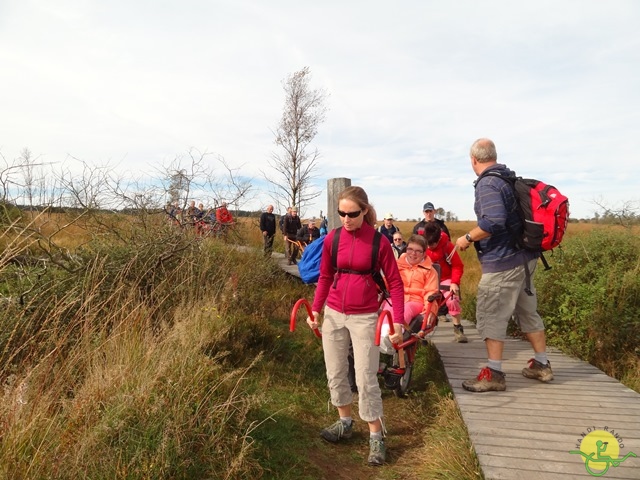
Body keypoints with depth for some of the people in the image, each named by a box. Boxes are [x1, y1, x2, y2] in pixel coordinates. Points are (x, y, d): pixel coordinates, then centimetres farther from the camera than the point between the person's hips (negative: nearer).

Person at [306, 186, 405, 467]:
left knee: (366, 378, 0)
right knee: (335, 373, 14)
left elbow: (395, 283, -6)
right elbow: (325, 277, 8)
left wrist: (398, 321, -13)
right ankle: (345, 422, 35)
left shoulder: (378, 241, -10)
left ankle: (376, 436, 17)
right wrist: (315, 309, -1)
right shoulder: (332, 238, -2)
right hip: (333, 314, 4)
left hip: (364, 317, -4)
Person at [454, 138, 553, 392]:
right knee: (528, 311, 18)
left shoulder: (487, 183, -16)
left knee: (491, 316, -1)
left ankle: (494, 374, 5)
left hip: (502, 262, -9)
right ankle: (542, 365, 30)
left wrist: (467, 238, -17)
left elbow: (493, 221, -30)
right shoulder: (511, 179, 12)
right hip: (524, 257, 9)